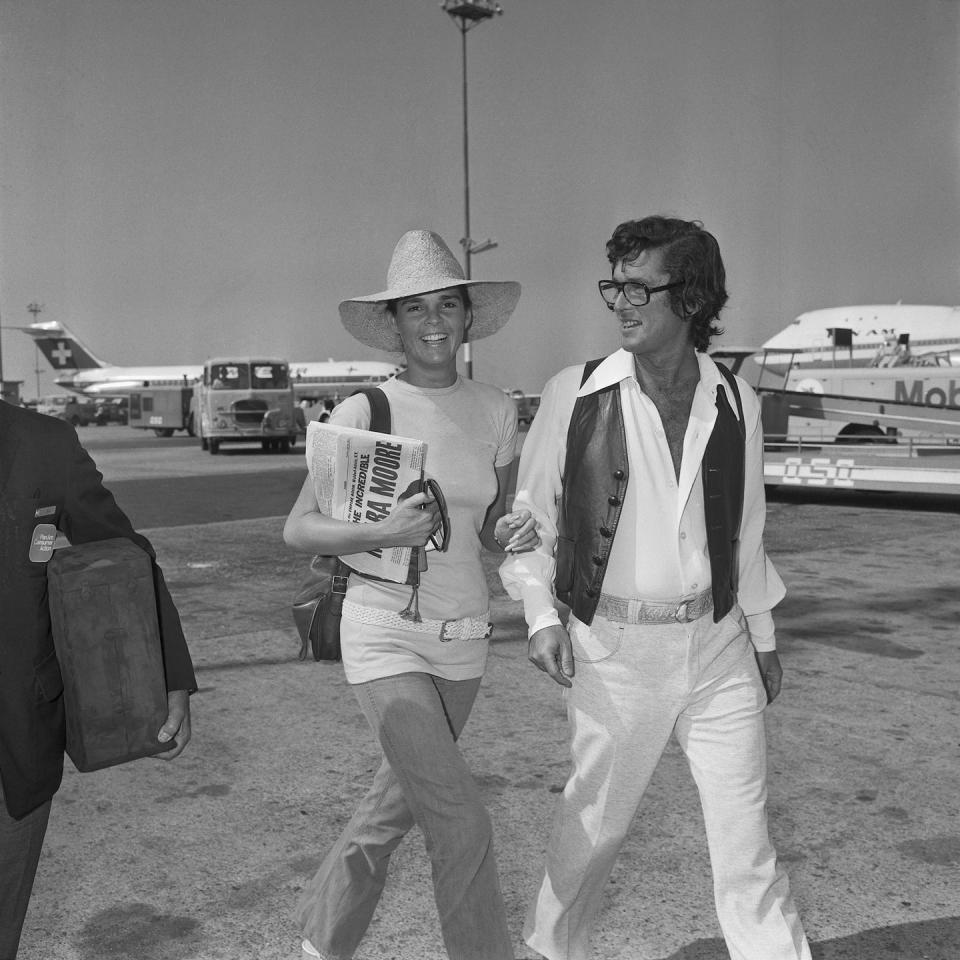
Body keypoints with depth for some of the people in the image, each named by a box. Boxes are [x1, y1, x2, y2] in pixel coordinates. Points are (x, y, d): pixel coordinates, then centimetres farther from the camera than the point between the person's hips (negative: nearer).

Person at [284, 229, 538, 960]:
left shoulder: (496, 410, 0)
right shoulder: (362, 412, -12)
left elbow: (489, 530, 9)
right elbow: (297, 530, -10)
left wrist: (516, 534, -14)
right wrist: (382, 534, -26)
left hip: (463, 636, 5)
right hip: (386, 635, -5)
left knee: (400, 799, 20)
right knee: (460, 822, -10)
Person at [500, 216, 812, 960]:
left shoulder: (735, 401, 1)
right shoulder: (575, 395, -7)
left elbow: (746, 529, 12)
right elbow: (530, 513, 2)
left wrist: (763, 634, 17)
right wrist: (541, 615, -9)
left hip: (717, 644, 2)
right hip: (614, 647, -1)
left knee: (746, 835, 8)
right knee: (595, 821, 13)